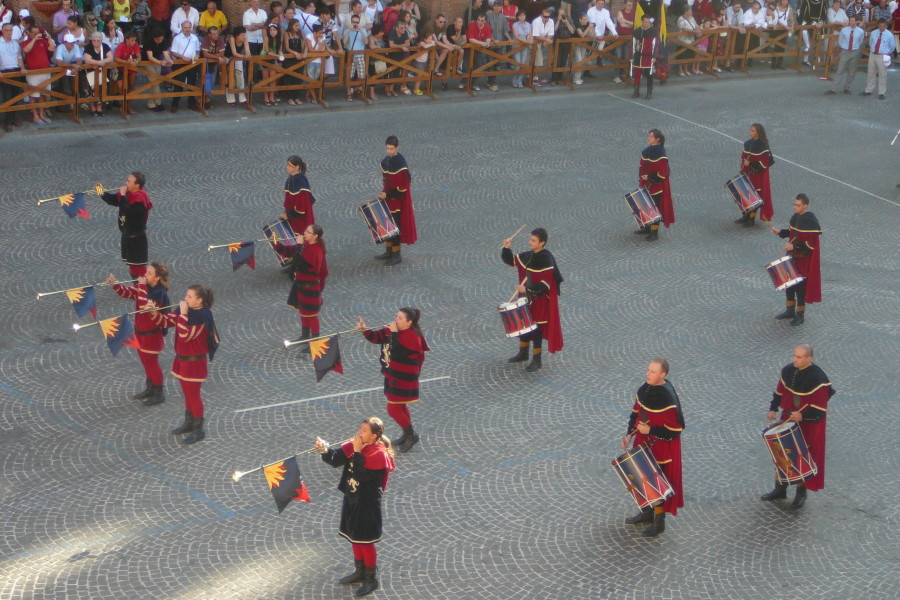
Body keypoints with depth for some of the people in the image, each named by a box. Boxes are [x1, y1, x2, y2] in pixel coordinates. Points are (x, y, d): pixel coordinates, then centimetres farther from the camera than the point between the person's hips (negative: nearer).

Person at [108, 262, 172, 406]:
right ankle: (150, 389, 36)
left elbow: (144, 306, -36)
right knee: (146, 362, 20)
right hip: (140, 332, 8)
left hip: (151, 334, -8)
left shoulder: (160, 294, -25)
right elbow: (127, 292, 2)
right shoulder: (144, 288, 0)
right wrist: (114, 284, -15)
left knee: (151, 363, 5)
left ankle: (159, 393, 20)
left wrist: (142, 286, -33)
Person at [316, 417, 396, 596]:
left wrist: (357, 452, -28)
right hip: (351, 499, 8)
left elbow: (361, 475, -30)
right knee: (354, 538, 20)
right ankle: (360, 572, 38)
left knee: (365, 541, 3)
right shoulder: (354, 444, -1)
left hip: (367, 504, -8)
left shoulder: (379, 454, -22)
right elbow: (336, 460, -7)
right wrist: (325, 450, -26)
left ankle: (372, 579, 18)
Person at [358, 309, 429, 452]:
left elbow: (397, 352, -34)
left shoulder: (411, 336, -24)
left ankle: (411, 435, 11)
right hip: (392, 375, 9)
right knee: (400, 407, 22)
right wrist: (364, 330, -18)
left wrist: (394, 333, -29)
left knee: (393, 409, -6)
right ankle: (408, 434, 38)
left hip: (403, 379, -9)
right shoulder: (391, 330, 3)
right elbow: (376, 337, -1)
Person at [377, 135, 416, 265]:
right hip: (388, 198, 8)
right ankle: (389, 252, 30)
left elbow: (403, 187, -20)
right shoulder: (385, 162, 2)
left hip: (398, 200, -8)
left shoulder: (400, 164, -22)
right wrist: (383, 193, 4)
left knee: (395, 226, 0)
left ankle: (396, 255, 11)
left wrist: (387, 194, -15)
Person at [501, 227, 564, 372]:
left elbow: (546, 284, -25)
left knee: (536, 328, 1)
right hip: (527, 298, 8)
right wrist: (506, 248, -7)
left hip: (540, 300, -8)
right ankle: (523, 354, 35)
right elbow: (511, 260, 13)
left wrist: (527, 289, -31)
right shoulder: (528, 256, 2)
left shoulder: (546, 259, -21)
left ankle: (536, 361, 13)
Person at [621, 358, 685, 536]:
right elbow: (636, 412, 9)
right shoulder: (645, 389, -5)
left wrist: (650, 430, -22)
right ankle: (647, 512, 42)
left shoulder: (668, 399, -29)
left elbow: (676, 428, -24)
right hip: (644, 441, 8)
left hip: (661, 446, -8)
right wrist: (630, 434, 2)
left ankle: (659, 521, 25)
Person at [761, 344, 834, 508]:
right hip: (789, 418, 6)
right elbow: (780, 392, 10)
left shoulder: (817, 378, -23)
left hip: (809, 423, -6)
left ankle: (801, 493, 24)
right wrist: (773, 409, -1)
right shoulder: (788, 370, -4)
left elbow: (820, 407, -22)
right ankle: (780, 489, 30)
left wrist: (802, 416, -31)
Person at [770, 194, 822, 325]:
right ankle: (790, 311, 29)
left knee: (800, 286, 1)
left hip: (804, 259, -8)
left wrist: (794, 246, -25)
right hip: (792, 256, 8)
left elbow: (812, 243, -22)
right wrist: (780, 232, 2)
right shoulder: (795, 217, 4)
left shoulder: (811, 221, -21)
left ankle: (800, 315, 14)